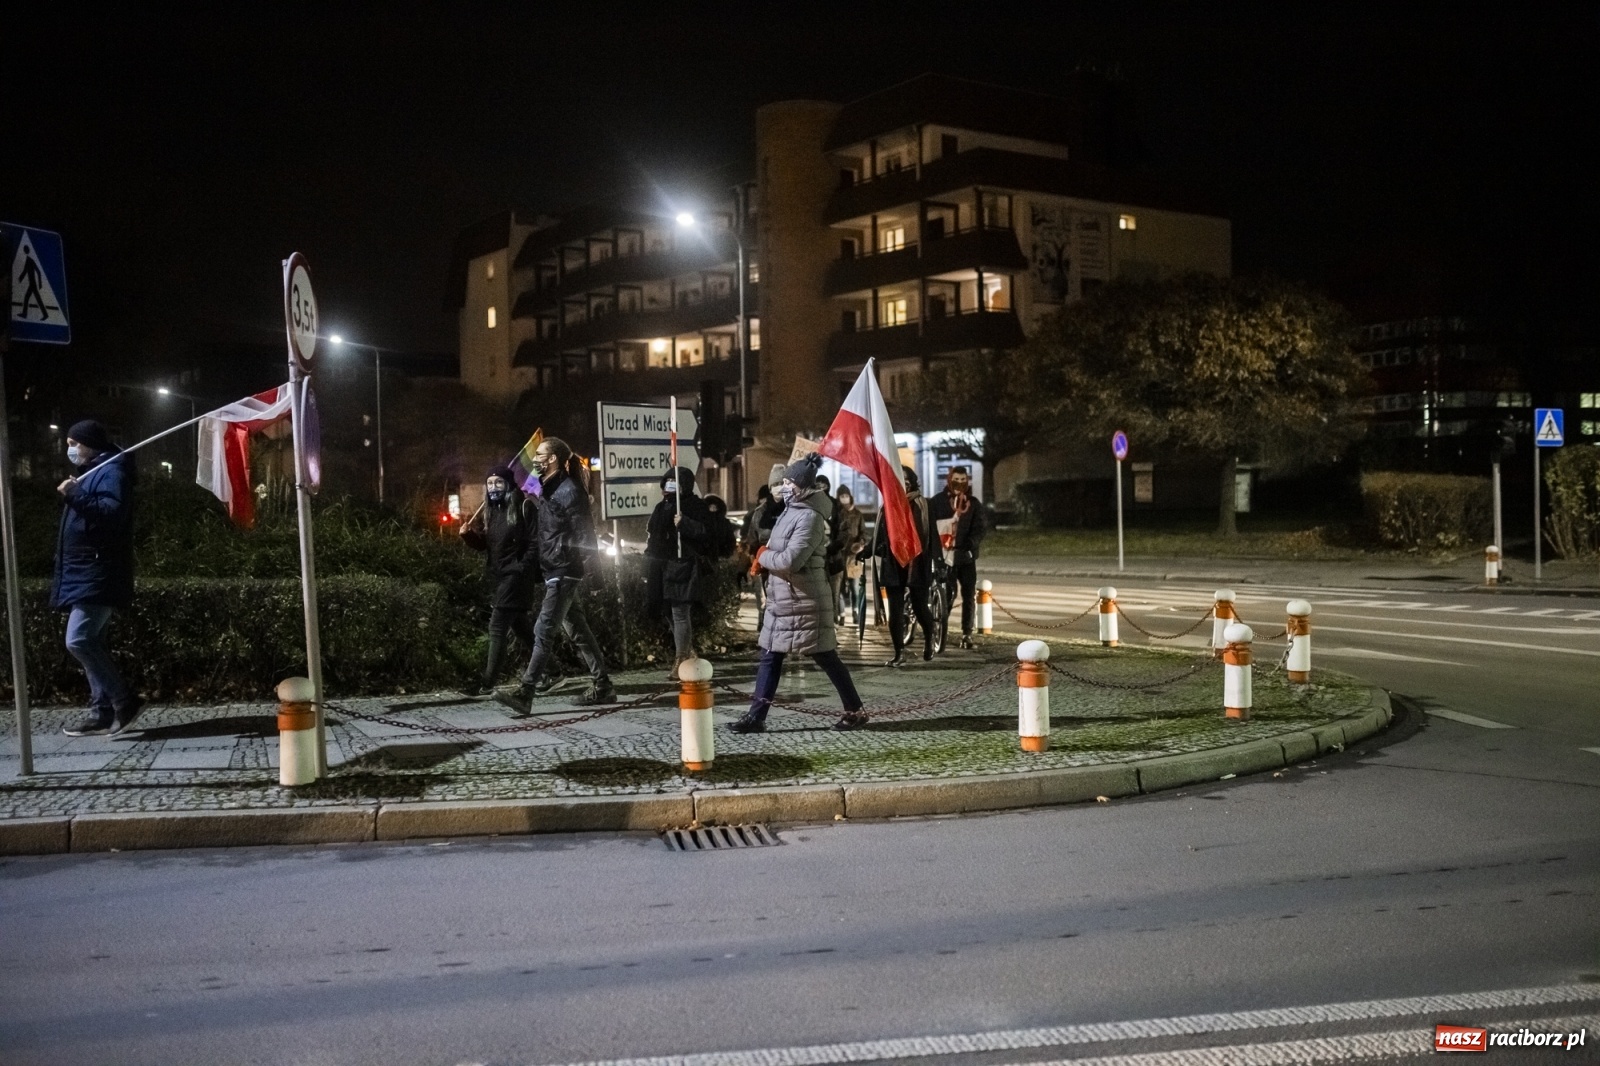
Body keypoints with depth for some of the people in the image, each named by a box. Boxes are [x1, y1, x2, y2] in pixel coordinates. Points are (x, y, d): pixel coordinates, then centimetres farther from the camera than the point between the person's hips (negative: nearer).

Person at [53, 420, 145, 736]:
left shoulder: (111, 471, -9)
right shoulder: (91, 473, 23)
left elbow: (113, 513, -24)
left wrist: (75, 498, -30)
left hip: (97, 574, -11)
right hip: (84, 573, 11)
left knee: (79, 640, -17)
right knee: (91, 643, 8)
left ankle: (124, 701, -11)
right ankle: (102, 712, 9)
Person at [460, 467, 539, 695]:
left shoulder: (524, 506, -9)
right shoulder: (490, 510, 13)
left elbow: (535, 543, -12)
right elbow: (484, 545, 15)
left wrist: (522, 569, -19)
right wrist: (469, 535, -5)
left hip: (516, 576, -8)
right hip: (498, 576, 8)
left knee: (497, 627, -11)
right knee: (521, 627, 15)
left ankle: (487, 683, -9)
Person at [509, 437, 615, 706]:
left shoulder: (569, 491, -14)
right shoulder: (549, 488, 13)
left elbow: (584, 536, -16)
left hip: (563, 573, -10)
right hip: (556, 572, 10)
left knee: (543, 631, -10)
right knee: (578, 630, 12)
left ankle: (525, 692, -10)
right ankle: (602, 686, 18)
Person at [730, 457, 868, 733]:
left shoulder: (809, 518, -18)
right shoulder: (790, 511, 12)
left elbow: (790, 560, -25)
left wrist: (763, 557, -9)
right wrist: (764, 557, 4)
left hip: (804, 601, -9)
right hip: (781, 600, 9)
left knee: (826, 657, 0)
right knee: (770, 657, 7)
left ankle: (855, 711, 12)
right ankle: (756, 716, 10)